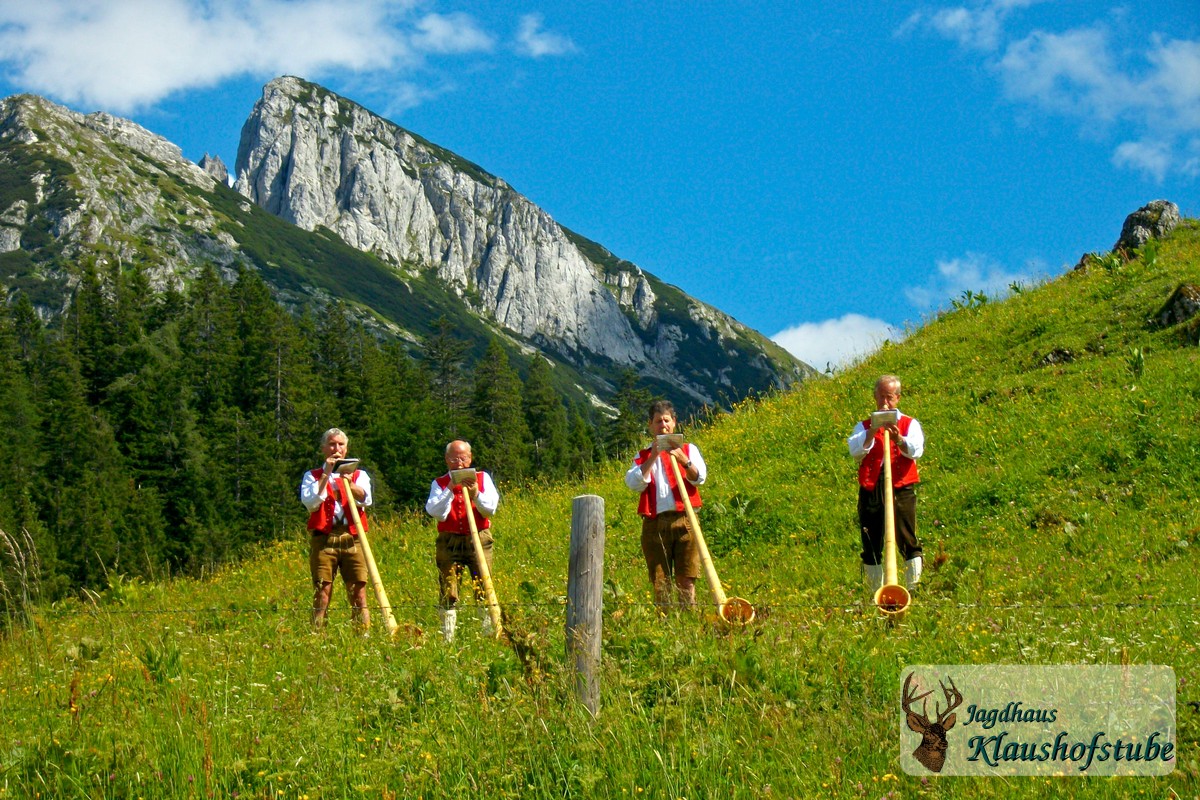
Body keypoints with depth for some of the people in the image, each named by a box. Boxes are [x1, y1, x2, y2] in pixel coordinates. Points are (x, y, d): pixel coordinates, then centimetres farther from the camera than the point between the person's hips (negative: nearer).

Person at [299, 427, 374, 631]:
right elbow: (310, 502, -5)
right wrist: (326, 475, -6)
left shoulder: (359, 474, 18)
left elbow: (365, 500, -4)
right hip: (323, 540, -1)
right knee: (322, 593, -6)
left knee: (359, 592, -6)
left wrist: (347, 481, -20)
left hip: (352, 540, 1)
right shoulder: (313, 476, 15)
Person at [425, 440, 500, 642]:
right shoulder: (439, 483, 9)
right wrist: (449, 490, -13)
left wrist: (475, 495, -15)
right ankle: (447, 639, 1)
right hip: (449, 543, 0)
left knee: (484, 589, -9)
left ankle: (490, 633, -4)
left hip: (478, 540, 0)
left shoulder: (482, 478, 10)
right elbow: (437, 513, -5)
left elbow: (490, 509, 0)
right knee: (448, 593, -3)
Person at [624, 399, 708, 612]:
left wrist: (683, 459, -18)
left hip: (683, 520, -1)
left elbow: (700, 478, -1)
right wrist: (653, 456, -7)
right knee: (659, 580, -1)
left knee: (686, 579, -6)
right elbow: (634, 483, -1)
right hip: (654, 523, 1)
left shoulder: (688, 449, 16)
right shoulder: (643, 456, 18)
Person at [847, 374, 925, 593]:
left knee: (908, 542, -6)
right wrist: (873, 430, -16)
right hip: (870, 491, 2)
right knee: (871, 547, 3)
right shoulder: (864, 426, 14)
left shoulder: (910, 424, 10)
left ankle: (914, 589, 2)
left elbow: (916, 451, -9)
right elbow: (855, 451, -6)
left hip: (901, 491, -1)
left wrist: (898, 439, -27)